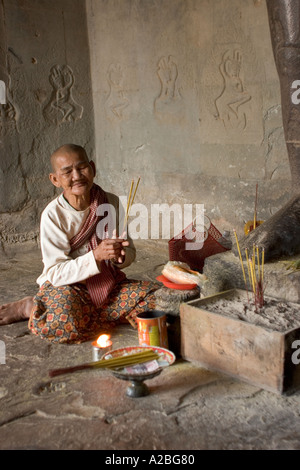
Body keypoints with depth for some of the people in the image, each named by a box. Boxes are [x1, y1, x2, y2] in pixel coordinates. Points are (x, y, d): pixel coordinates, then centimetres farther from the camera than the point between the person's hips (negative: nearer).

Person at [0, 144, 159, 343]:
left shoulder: (112, 203, -4)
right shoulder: (53, 214, -14)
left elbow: (130, 253, 3)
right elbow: (56, 274, -17)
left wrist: (120, 255, -22)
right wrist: (96, 256, -30)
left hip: (110, 284, 5)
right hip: (67, 286, -5)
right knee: (63, 324, -36)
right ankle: (32, 307, 0)